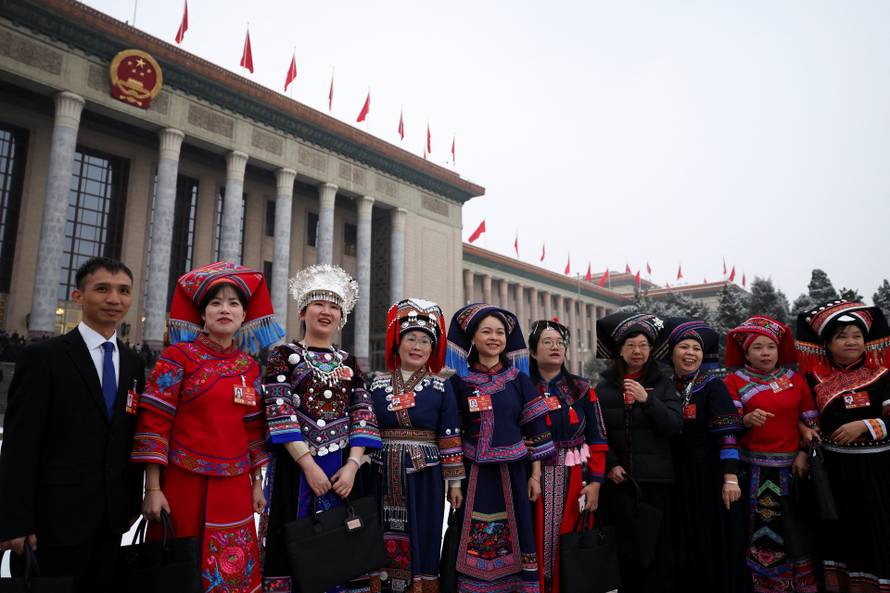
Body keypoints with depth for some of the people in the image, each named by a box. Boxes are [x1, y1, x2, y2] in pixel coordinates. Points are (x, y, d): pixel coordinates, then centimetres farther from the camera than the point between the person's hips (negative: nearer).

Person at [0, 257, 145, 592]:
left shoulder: (133, 365, 9)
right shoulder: (44, 357, -7)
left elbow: (131, 439, 10)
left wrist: (133, 502, 9)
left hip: (111, 516, 5)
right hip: (56, 516, -5)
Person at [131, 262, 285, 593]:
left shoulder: (249, 366, 7)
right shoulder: (179, 355, -5)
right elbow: (153, 421, -9)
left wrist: (257, 483, 12)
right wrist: (153, 488, -13)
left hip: (234, 490, 4)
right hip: (183, 484, -4)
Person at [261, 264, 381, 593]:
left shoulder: (348, 362, 11)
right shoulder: (284, 355, 1)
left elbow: (363, 417, 4)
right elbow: (279, 413, -9)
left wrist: (352, 465, -9)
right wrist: (309, 465, -16)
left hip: (343, 468, 3)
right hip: (296, 465, -3)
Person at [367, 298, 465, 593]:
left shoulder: (441, 387, 0)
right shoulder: (377, 384, 4)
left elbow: (450, 437, 0)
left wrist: (454, 481, -1)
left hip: (425, 474, -1)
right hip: (383, 474, 2)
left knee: (422, 539, 6)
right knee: (384, 539, 8)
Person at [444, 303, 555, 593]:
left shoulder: (519, 380, 3)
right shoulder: (459, 381, 1)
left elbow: (535, 430, 4)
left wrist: (535, 475, 0)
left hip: (513, 473, 1)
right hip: (475, 476, -1)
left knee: (513, 539, 8)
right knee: (474, 545, 4)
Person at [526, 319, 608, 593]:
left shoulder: (583, 390, 5)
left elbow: (598, 439, 4)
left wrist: (595, 481, -4)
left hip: (575, 482, 1)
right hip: (535, 482, -1)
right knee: (538, 546, 4)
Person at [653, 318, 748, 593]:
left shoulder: (713, 385, -7)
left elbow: (727, 435, -14)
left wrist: (731, 478, -19)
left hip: (710, 477, -4)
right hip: (676, 479, 4)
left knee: (714, 545, 4)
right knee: (684, 546, 13)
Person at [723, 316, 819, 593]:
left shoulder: (795, 380, 9)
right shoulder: (734, 381, 1)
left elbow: (810, 422, 10)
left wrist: (804, 453, 0)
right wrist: (747, 420, -25)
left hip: (791, 466, 2)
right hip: (752, 467, -2)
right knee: (759, 528, 1)